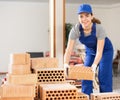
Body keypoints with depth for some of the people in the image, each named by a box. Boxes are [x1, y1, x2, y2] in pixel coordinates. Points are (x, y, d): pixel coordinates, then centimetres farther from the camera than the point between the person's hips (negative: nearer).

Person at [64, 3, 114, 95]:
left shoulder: (99, 28, -34)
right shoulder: (75, 29, -27)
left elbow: (99, 51, -34)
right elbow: (69, 49, -28)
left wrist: (94, 65, -50)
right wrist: (66, 64, -45)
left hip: (105, 50, -3)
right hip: (90, 51, 3)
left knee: (104, 79, -9)